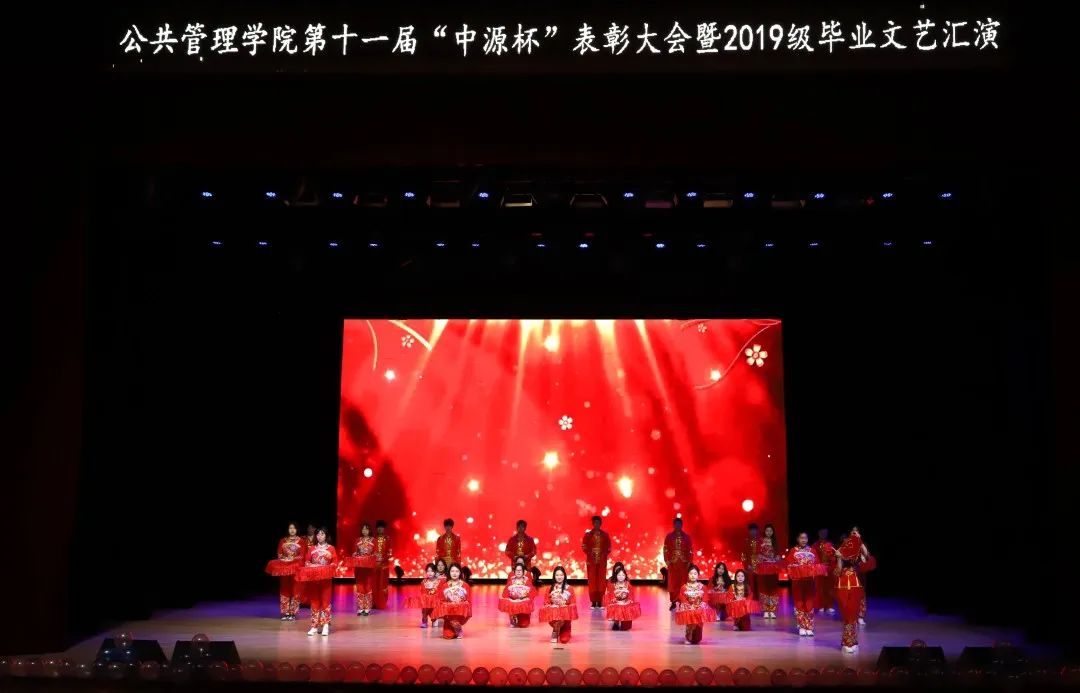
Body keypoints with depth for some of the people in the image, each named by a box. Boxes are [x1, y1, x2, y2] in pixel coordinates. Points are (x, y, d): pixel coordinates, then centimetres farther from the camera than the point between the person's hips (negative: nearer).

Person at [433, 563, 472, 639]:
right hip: (448, 611, 1)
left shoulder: (465, 585, 6)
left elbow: (468, 600, 6)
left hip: (461, 611, 0)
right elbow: (441, 600, 9)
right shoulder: (445, 586, 8)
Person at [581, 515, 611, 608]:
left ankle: (600, 602, 2)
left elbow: (609, 547, 8)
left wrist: (604, 555, -7)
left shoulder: (605, 535, 7)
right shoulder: (588, 535, 5)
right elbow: (584, 547, 3)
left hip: (602, 561, 1)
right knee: (592, 581, -3)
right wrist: (590, 554, -11)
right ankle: (593, 602, 0)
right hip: (591, 561, -1)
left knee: (601, 581, -2)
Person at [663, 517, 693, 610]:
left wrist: (689, 562, -3)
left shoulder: (687, 536, 4)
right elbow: (666, 550, 2)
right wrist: (667, 562, -6)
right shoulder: (669, 536, 3)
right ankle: (673, 602, 9)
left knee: (683, 583, 0)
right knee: (672, 583, 1)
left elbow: (690, 550, 4)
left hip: (684, 563, 0)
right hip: (673, 564, 0)